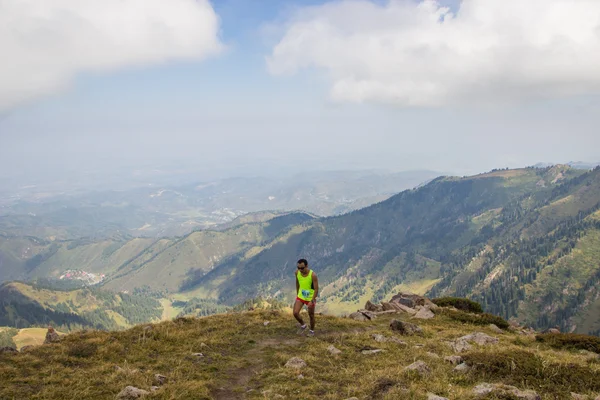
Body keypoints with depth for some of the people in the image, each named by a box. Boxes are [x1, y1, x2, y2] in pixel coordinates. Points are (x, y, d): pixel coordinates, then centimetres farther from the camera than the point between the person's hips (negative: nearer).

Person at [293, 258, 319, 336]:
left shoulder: (313, 275, -26)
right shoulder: (297, 273, -11)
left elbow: (316, 289, -22)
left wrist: (312, 301, -27)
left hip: (310, 298, -4)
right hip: (300, 297, 4)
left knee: (311, 316, 9)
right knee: (295, 313, -9)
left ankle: (312, 330, 34)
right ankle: (303, 325, 18)